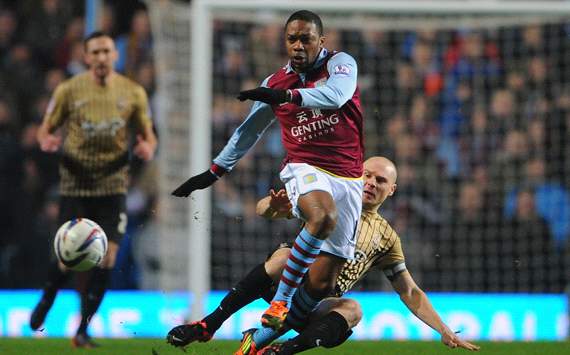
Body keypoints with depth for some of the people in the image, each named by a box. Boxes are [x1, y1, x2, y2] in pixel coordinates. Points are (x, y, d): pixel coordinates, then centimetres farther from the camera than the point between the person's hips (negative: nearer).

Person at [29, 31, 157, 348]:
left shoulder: (133, 93, 3)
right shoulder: (69, 90, -1)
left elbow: (149, 135, 11)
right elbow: (46, 130, 6)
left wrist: (148, 148, -13)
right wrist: (47, 141, -18)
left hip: (113, 185, 1)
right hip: (75, 184, -1)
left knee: (107, 257, -8)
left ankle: (83, 330, 5)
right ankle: (45, 303, 27)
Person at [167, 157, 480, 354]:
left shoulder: (386, 237, 22)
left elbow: (410, 293, 25)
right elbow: (263, 210, 6)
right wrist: (273, 206, -19)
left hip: (321, 305, 1)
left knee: (352, 310, -34)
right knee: (284, 256, -36)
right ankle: (208, 325, -33)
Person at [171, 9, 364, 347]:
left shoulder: (341, 63, -1)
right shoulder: (275, 82, 9)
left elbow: (335, 95, -24)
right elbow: (249, 131, 21)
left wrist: (287, 95, -36)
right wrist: (213, 172, 22)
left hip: (348, 178, 0)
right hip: (305, 170, 0)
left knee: (321, 283, -6)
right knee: (323, 217, -37)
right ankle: (281, 300, -29)